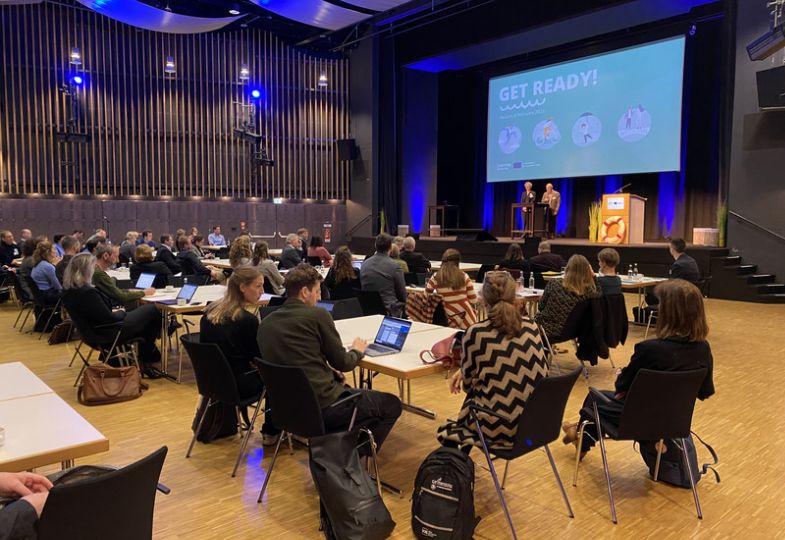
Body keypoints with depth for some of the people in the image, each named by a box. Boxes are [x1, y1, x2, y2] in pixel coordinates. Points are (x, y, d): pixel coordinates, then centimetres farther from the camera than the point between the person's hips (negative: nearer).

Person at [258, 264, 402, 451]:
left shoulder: (265, 323, 6)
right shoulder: (318, 315, -11)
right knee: (392, 404, 10)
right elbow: (342, 363, -3)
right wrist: (357, 350, 18)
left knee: (344, 387, 35)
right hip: (322, 406, -7)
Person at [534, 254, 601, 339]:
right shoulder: (587, 291, -17)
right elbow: (598, 295, 8)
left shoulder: (553, 284, -19)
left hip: (546, 329, -3)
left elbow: (540, 307, -6)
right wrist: (593, 277, -2)